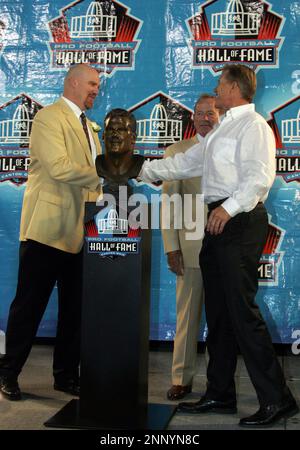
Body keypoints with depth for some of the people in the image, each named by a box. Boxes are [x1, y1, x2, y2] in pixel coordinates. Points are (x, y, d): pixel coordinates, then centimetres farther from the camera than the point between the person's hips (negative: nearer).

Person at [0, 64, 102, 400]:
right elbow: (59, 167, -20)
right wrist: (102, 176, -14)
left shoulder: (87, 127, 21)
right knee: (29, 305, 0)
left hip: (80, 232, 8)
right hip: (47, 229, -8)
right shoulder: (49, 117, -6)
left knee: (74, 307, 11)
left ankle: (66, 375, 22)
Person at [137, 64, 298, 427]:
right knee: (217, 312, 11)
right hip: (219, 222, 10)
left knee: (242, 310, -11)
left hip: (239, 221, -10)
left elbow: (259, 176, -19)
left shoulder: (252, 125, -7)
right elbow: (186, 162, 27)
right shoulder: (223, 130, 24)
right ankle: (220, 394, 21)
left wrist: (229, 207, -28)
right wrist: (143, 171, 25)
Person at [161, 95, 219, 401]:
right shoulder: (177, 152, 8)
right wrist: (171, 247, -4)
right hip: (191, 246, 0)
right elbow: (168, 202, 4)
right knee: (187, 316, 4)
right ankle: (182, 379, 15)